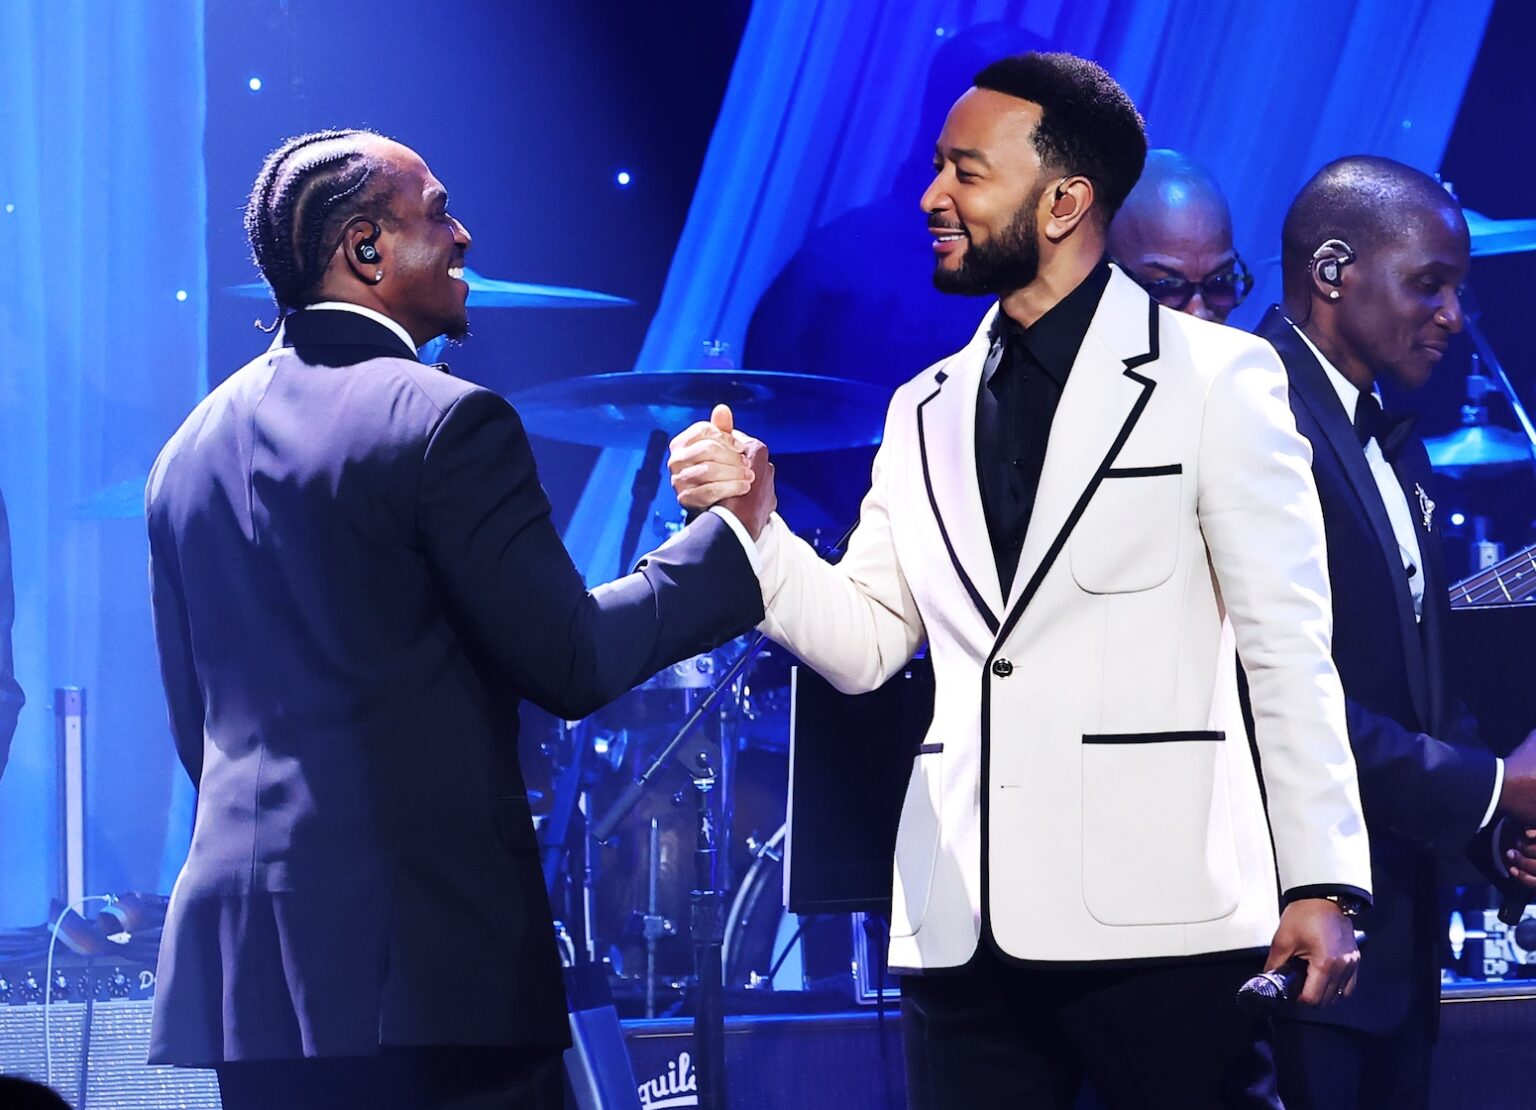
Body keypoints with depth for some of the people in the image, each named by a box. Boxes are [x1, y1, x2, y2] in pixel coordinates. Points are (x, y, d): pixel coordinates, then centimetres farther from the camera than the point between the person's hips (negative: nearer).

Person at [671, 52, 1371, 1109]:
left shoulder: (1214, 378, 1)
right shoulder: (926, 413, 17)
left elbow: (1290, 650, -3)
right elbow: (862, 643, 14)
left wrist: (1323, 884, -9)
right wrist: (753, 523, -3)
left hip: (1158, 915, -5)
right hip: (966, 930, 5)